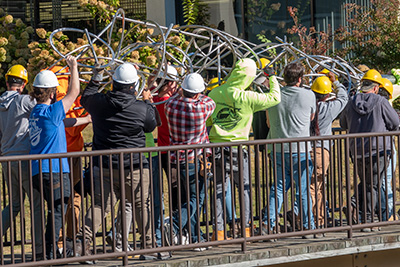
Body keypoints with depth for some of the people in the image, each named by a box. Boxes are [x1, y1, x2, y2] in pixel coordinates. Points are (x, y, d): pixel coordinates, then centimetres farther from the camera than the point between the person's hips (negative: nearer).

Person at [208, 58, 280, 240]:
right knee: (244, 187, 12)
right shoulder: (247, 98, -12)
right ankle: (246, 228, 13)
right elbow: (274, 98, -6)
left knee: (219, 189, 7)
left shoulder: (215, 93, 2)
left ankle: (218, 231, 2)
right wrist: (272, 78, 9)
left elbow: (207, 119, 11)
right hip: (237, 146, -3)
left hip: (217, 145, 3)